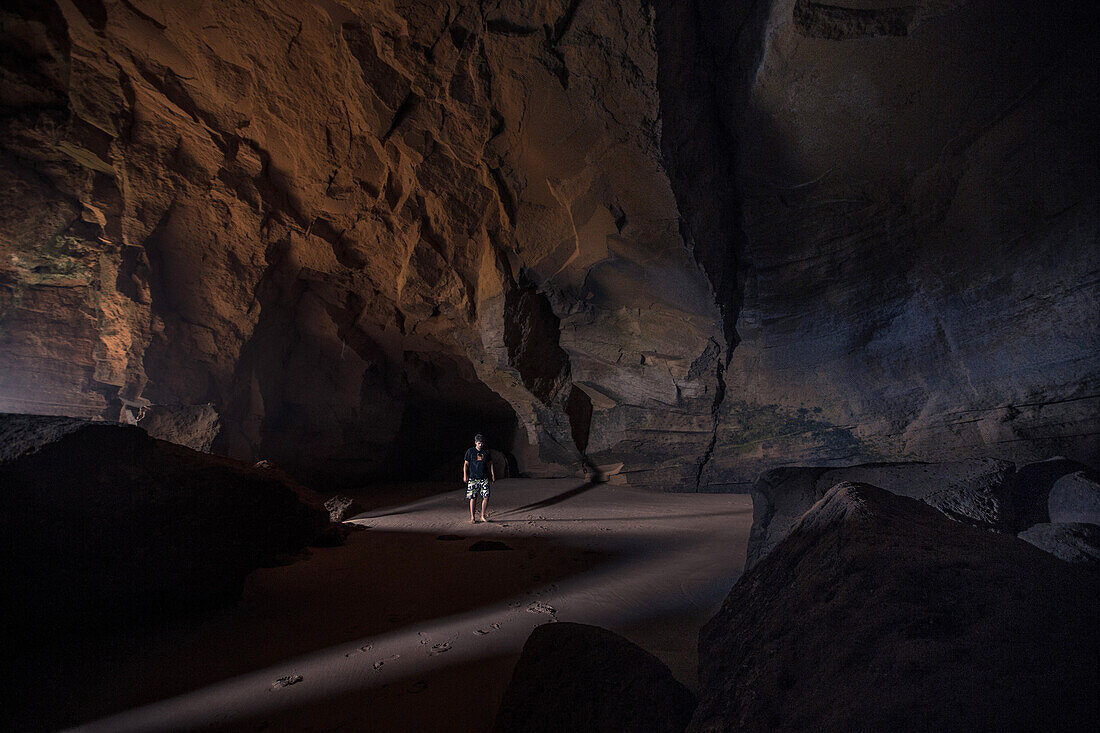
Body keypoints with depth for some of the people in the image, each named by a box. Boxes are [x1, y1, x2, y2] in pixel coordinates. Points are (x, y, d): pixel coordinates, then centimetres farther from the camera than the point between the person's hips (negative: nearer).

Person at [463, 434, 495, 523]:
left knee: (486, 497, -4)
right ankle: (472, 517, 7)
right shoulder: (470, 451, 2)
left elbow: (490, 464, 18)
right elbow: (466, 464, 4)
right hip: (473, 478, -2)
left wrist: (492, 474, 12)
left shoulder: (486, 452, 9)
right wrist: (465, 475, -3)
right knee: (473, 498, -2)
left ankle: (483, 516, 10)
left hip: (484, 478, 2)